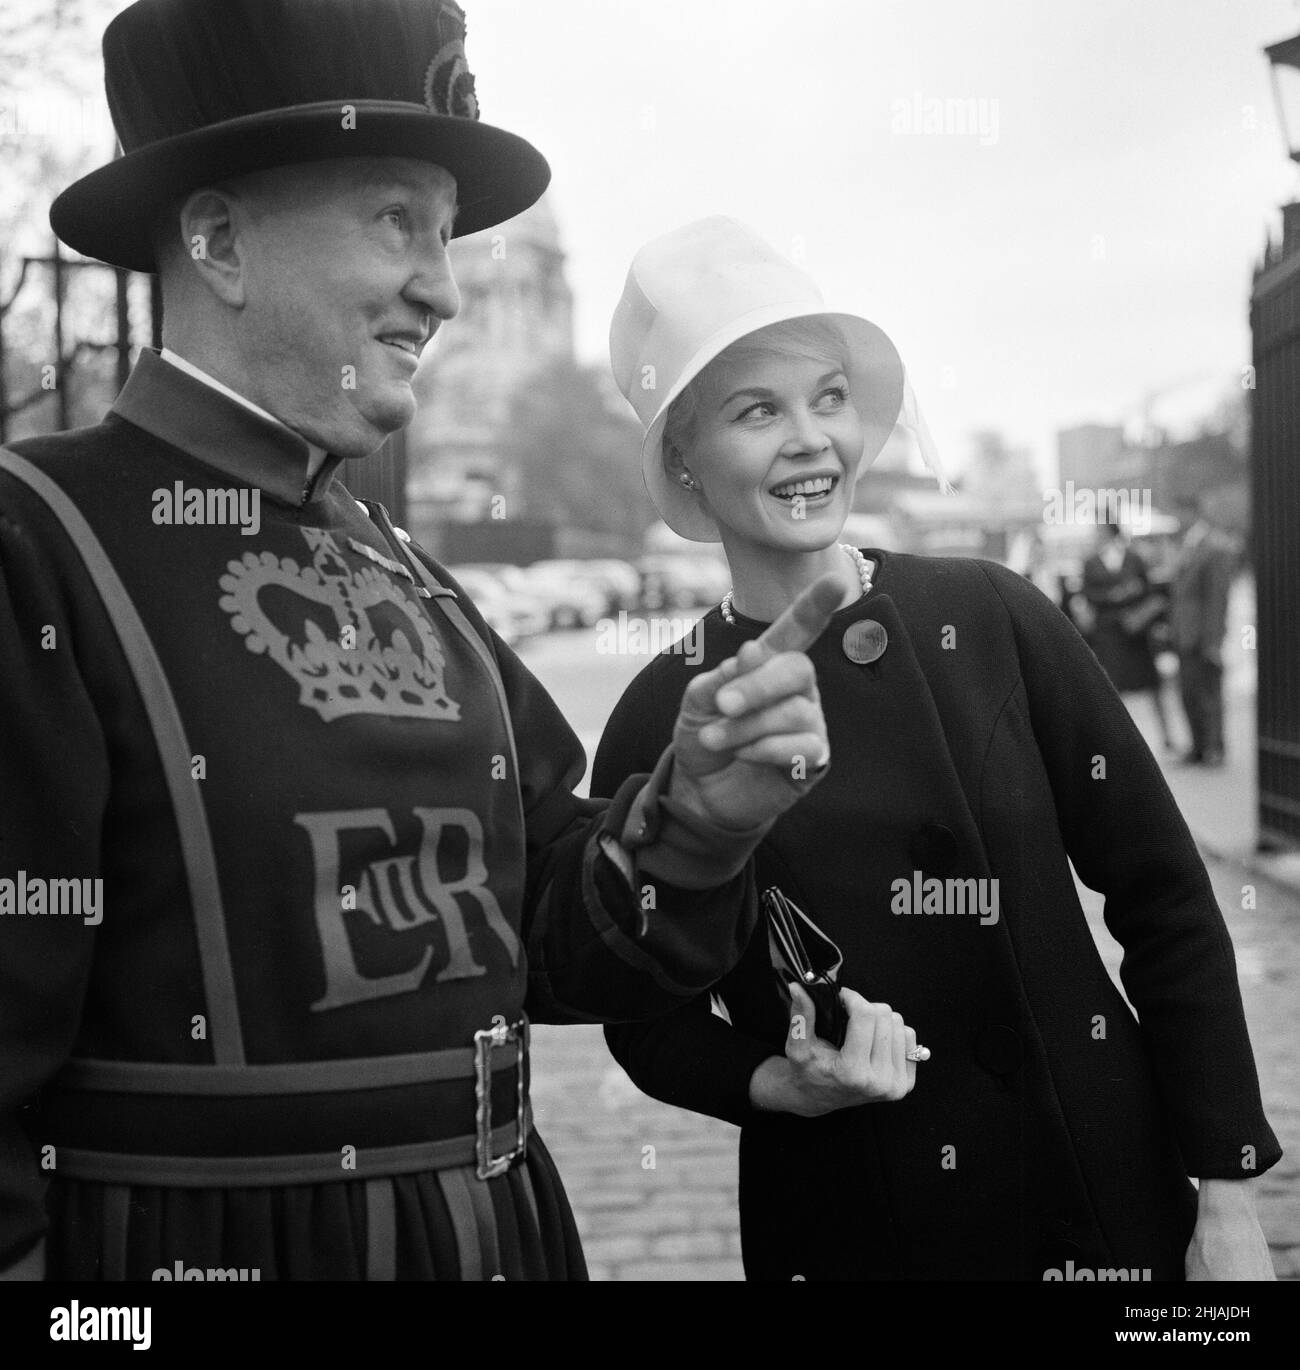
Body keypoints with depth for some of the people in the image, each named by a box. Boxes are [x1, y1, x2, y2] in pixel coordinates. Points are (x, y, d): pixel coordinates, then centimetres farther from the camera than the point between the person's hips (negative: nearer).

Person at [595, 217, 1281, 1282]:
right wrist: (779, 1085, -15)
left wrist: (1227, 1195, -5)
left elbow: (1166, 901, -3)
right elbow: (650, 1021, 4)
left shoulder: (992, 620, -7)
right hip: (838, 1223, 0)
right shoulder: (660, 721, -6)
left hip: (1100, 1188, 0)